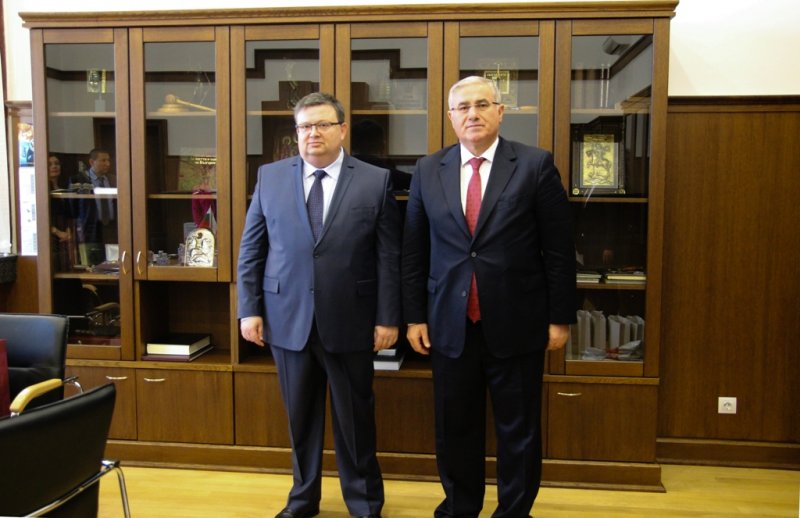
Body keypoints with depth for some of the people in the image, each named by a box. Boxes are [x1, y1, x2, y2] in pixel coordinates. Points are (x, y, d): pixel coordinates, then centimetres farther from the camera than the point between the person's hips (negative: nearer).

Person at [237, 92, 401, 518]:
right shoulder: (270, 177, 4)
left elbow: (389, 257, -3)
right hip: (287, 319, 2)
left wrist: (388, 318, -6)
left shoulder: (376, 181, -2)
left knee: (355, 418, 11)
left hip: (349, 322, -2)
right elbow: (251, 249, 6)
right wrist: (249, 308, 1)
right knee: (300, 418, 15)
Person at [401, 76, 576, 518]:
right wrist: (414, 317, 4)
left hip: (516, 325, -2)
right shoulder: (428, 170, 4)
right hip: (450, 325, 3)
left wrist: (560, 317, -3)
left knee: (519, 430, 11)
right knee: (454, 427, 14)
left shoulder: (535, 165, -4)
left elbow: (559, 249, -3)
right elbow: (413, 251, 6)